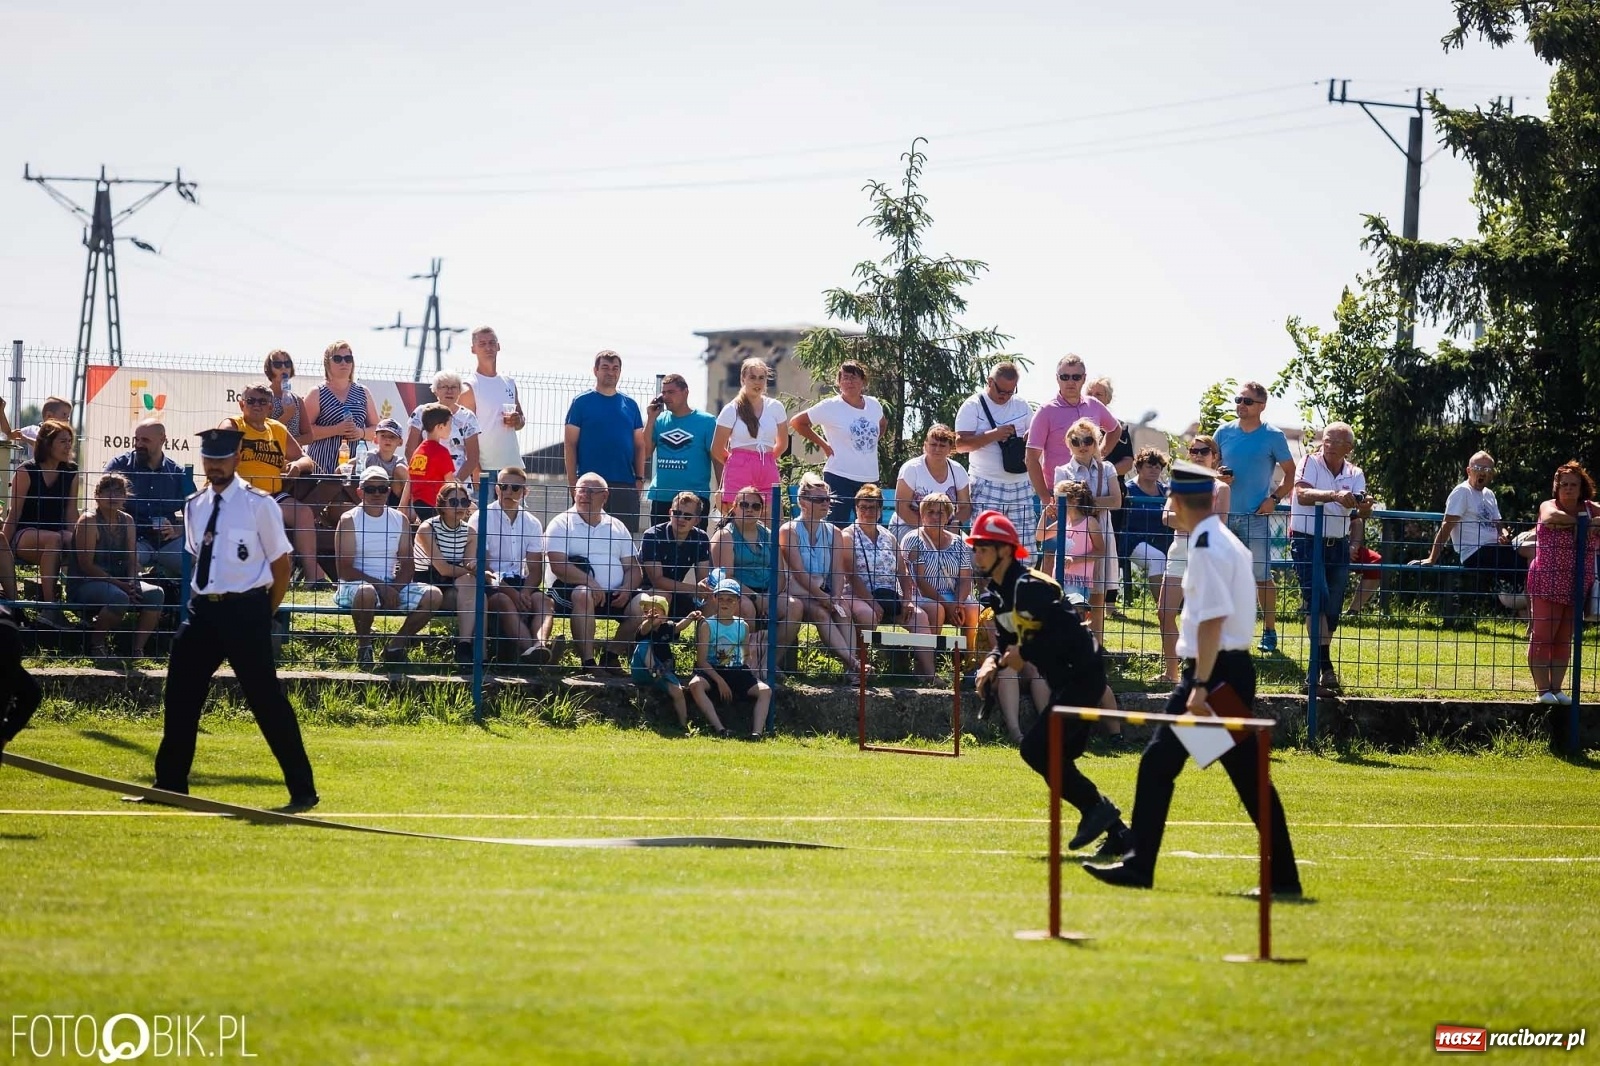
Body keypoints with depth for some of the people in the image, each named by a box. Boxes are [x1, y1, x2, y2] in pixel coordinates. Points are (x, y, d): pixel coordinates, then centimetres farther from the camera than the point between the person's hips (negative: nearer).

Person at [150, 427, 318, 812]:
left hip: (246, 611, -6)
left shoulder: (259, 505, -6)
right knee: (179, 695, 8)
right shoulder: (195, 506, 11)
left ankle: (303, 790, -1)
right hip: (203, 608, 6)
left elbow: (281, 563, -3)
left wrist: (263, 615, -1)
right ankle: (170, 785, 22)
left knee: (266, 699, -7)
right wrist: (204, 600, 12)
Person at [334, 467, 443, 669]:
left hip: (393, 586, 5)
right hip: (356, 584, -5)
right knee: (366, 592, -40)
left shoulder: (400, 520, 9)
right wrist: (380, 586, -20)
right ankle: (363, 645, -13)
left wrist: (395, 588, -16)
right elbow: (345, 570, -11)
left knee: (433, 596, -17)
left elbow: (407, 565, 6)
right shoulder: (349, 520, -5)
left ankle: (395, 646, -3)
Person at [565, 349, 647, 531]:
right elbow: (570, 444, 0)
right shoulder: (582, 402, 3)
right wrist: (572, 482, -8)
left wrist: (640, 478, 4)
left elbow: (639, 446, 15)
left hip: (626, 484, 3)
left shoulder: (630, 405, 13)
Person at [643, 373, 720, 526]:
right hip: (660, 498, 4)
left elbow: (717, 460, -1)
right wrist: (651, 419, -1)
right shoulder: (659, 421, 9)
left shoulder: (706, 422, -1)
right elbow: (645, 455, 3)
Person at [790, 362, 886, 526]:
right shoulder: (830, 406, -6)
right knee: (837, 526, -8)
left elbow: (883, 424, 31)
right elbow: (797, 423, -2)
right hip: (840, 477, -5)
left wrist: (872, 441, 13)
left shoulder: (874, 405, 9)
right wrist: (822, 445, -4)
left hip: (870, 478, 5)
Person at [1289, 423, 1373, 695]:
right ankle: (1325, 667, -24)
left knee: (1333, 611, 4)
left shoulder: (1355, 475, 8)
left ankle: (1317, 674, 13)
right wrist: (1335, 496, -39)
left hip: (1338, 545, 5)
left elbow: (1355, 515, -3)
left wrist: (1362, 511, -28)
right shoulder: (1310, 464, -4)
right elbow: (1303, 495, -24)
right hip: (1307, 542, -5)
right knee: (1318, 600, -20)